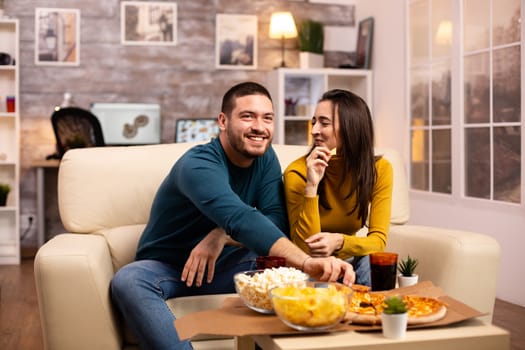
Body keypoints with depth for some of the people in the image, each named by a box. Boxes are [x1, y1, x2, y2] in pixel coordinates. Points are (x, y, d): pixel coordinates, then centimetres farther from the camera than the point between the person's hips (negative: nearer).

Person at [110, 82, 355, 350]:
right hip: (167, 268, -4)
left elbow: (277, 223, -12)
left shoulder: (266, 158, -3)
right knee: (127, 281, -37)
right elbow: (242, 220, -43)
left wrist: (222, 235, -30)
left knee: (287, 268, -23)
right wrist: (306, 262, -57)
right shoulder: (197, 165, -26)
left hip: (221, 266, 4)